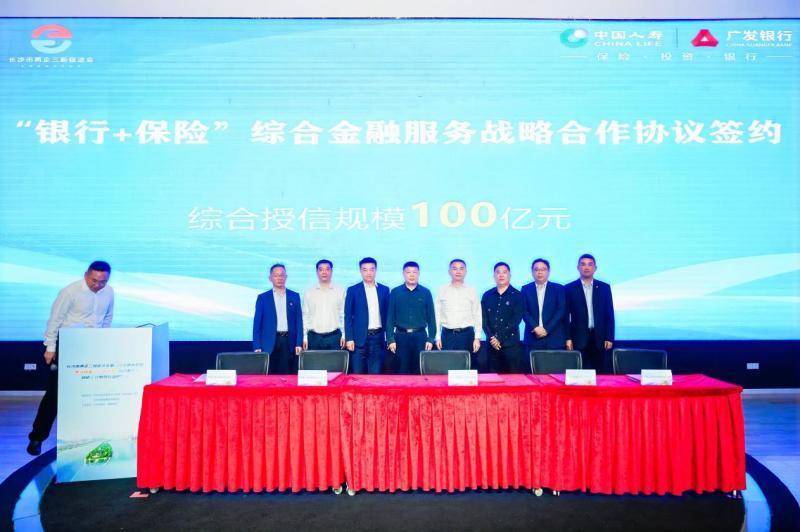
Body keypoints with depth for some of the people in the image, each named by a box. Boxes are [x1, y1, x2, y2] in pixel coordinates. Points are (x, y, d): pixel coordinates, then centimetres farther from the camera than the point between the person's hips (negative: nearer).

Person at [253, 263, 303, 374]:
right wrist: (257, 347, -4)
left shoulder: (295, 296, 10)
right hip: (269, 344, -1)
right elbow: (257, 324, 4)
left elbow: (299, 321, 8)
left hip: (289, 343, 1)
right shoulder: (262, 298, 6)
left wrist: (299, 343, -1)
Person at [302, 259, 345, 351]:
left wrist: (344, 336, -2)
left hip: (334, 336, -1)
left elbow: (344, 315, 5)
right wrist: (304, 337, 3)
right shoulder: (309, 293, 8)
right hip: (314, 337, 1)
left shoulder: (340, 291, 6)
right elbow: (305, 316, 9)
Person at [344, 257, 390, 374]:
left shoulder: (384, 290, 9)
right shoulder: (353, 290, 3)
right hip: (360, 338, -2)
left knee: (375, 374, 4)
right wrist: (349, 338, -6)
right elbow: (348, 316, 1)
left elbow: (387, 314, 11)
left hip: (378, 338, 2)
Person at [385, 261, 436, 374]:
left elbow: (431, 317, 6)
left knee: (420, 371, 4)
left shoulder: (425, 292, 5)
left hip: (420, 336, 1)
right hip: (401, 336, 0)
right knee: (401, 371, 2)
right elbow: (390, 317, 3)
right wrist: (390, 339, -3)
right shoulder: (395, 292, 4)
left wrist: (430, 339, 0)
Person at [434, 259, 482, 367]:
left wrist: (477, 338, -1)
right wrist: (438, 337, 2)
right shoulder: (442, 291, 6)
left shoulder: (471, 291, 5)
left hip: (467, 334, 0)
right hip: (447, 334, 0)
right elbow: (437, 315, 7)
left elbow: (477, 315, 5)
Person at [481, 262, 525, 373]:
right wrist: (491, 338, -8)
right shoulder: (487, 295, 11)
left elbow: (516, 319, -6)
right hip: (492, 344, 3)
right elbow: (484, 319, 6)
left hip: (511, 344, -3)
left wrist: (500, 338, -11)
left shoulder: (517, 295, 2)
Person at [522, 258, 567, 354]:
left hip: (555, 339, 0)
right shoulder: (526, 289, 11)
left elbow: (561, 311, -1)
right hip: (533, 338, 1)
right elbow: (524, 312, 2)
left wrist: (547, 329, -10)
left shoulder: (558, 288, 8)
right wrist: (535, 327, -12)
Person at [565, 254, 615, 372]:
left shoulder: (604, 287, 9)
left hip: (600, 338, 2)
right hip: (579, 339, -2)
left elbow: (609, 315, 8)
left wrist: (609, 338, 2)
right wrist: (568, 338, -3)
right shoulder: (569, 288, 4)